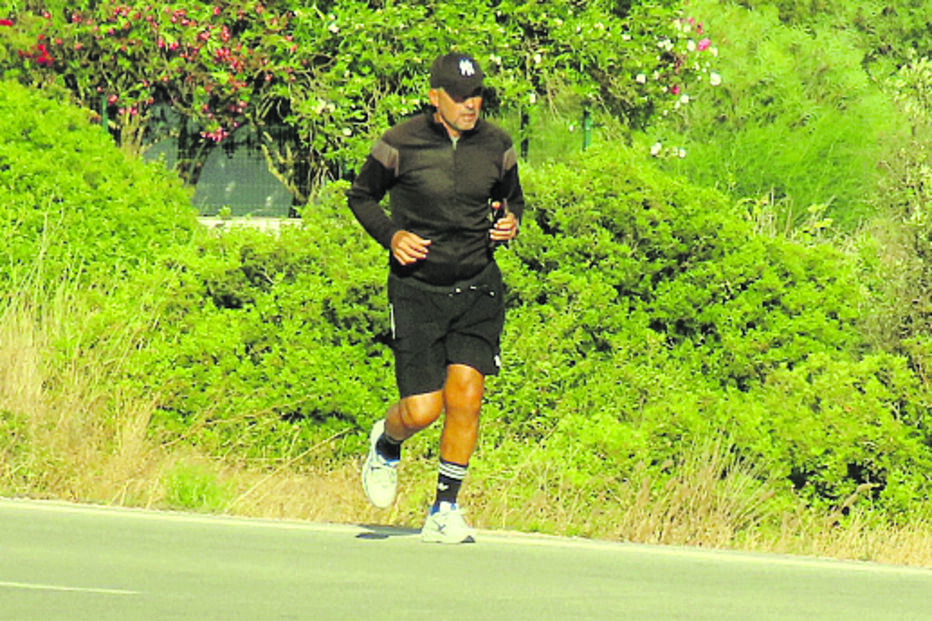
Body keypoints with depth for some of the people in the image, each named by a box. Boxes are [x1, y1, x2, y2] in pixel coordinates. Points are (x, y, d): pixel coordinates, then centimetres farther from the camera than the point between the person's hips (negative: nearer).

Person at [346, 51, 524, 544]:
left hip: (477, 290, 2)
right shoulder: (401, 144, -7)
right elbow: (360, 195, 7)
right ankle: (386, 444, 30)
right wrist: (391, 235, -10)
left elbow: (511, 199, 21)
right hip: (416, 289, -2)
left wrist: (510, 222, -2)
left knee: (465, 394, -13)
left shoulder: (496, 146, 3)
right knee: (422, 409, -8)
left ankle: (445, 510, 1)